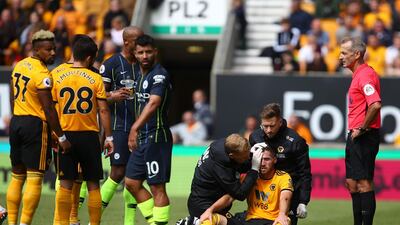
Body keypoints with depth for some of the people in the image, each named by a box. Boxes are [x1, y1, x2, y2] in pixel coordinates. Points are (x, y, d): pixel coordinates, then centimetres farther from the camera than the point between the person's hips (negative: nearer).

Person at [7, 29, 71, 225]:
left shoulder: (19, 66, 9)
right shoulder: (42, 74, -16)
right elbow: (48, 109, -17)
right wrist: (61, 138, -13)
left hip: (16, 122, 8)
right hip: (35, 124, -8)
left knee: (16, 177, 13)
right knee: (34, 178, -5)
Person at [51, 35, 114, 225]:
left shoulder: (57, 77, 1)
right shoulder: (95, 79, -4)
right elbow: (103, 110, -5)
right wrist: (108, 137, 0)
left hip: (65, 135, 1)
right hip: (89, 136, -1)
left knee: (65, 185, 4)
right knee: (93, 185, 5)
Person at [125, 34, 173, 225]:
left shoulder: (160, 75, -15)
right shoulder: (138, 71, 13)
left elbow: (153, 103, -31)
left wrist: (135, 128, -42)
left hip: (156, 138, -9)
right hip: (142, 138, 9)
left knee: (157, 187, -7)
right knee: (132, 183, 11)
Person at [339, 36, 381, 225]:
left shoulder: (365, 75, -16)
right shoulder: (358, 74, 16)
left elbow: (375, 104, -30)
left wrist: (362, 128, -21)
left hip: (364, 137, -11)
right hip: (355, 137, 11)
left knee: (364, 183, -10)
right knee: (352, 183, 14)